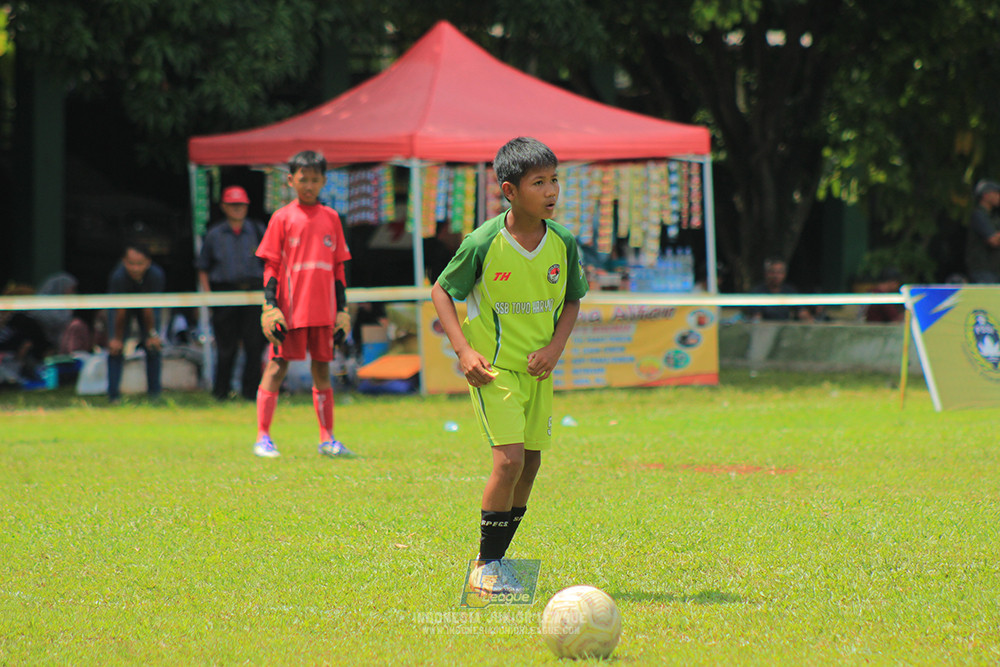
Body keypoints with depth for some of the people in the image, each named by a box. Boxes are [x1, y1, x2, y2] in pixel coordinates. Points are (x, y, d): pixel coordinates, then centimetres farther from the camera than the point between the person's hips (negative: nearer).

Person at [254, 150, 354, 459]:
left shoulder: (331, 218, 10)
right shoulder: (283, 218, 0)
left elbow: (338, 268, 14)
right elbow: (271, 267, 0)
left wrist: (342, 310, 11)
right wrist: (270, 307, -9)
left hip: (323, 309, 3)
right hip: (290, 307, -3)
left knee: (322, 368, 8)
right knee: (277, 366, -3)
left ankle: (327, 439, 12)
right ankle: (263, 438, -1)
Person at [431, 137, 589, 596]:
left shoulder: (562, 243, -2)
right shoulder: (483, 244, -14)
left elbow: (571, 300, 12)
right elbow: (442, 291, -3)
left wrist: (555, 347, -4)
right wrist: (463, 349, -13)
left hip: (538, 368, 5)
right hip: (493, 366, -5)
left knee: (530, 464, 7)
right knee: (509, 459, -16)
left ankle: (496, 559, 22)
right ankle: (486, 567, -5)